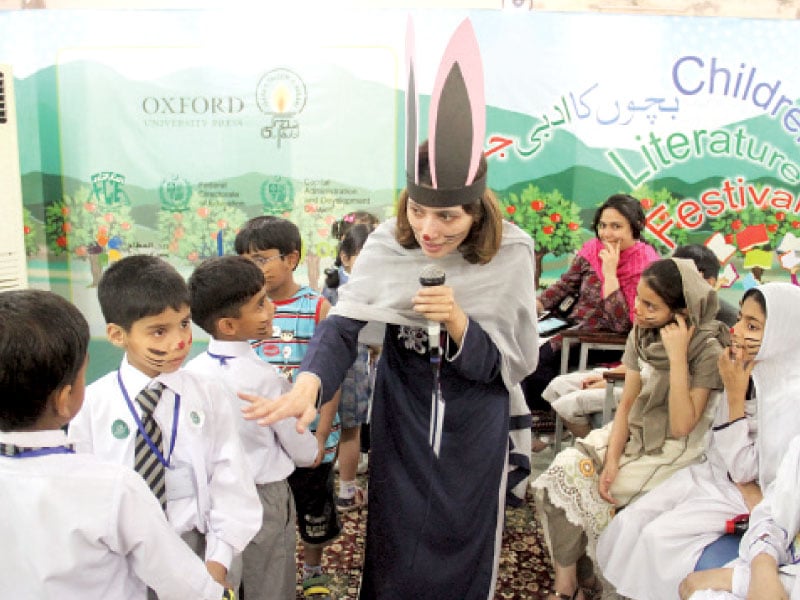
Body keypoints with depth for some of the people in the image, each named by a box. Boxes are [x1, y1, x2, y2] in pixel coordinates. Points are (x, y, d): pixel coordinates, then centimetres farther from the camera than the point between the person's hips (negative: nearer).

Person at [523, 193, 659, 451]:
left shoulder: (645, 267, -16)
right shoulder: (593, 249, 0)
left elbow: (622, 324, -23)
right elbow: (565, 285, 12)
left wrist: (610, 272, -25)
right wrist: (534, 306, -4)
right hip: (574, 323, 6)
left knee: (538, 358, -21)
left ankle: (543, 428, 3)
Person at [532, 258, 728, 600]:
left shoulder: (707, 350, -18)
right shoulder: (641, 333, -2)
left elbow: (681, 427, -25)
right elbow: (626, 404, -2)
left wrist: (677, 356, -29)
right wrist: (611, 459, -14)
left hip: (674, 451, -5)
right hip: (632, 434, 6)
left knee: (571, 483, -16)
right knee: (563, 469, -17)